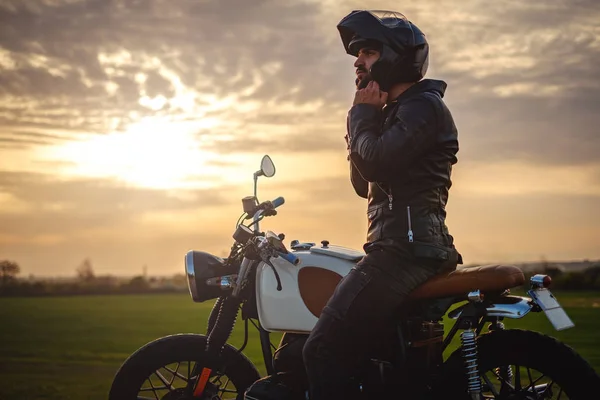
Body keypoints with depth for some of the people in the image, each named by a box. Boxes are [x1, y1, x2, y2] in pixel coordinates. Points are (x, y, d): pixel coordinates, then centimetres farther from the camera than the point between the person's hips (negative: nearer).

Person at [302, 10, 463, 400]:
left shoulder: (423, 105, -7)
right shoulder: (396, 112, 26)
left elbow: (375, 163, -22)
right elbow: (364, 183, 21)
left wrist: (362, 114, -4)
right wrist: (366, 118, 10)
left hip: (406, 246, -11)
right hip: (402, 247, 11)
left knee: (325, 349, -19)